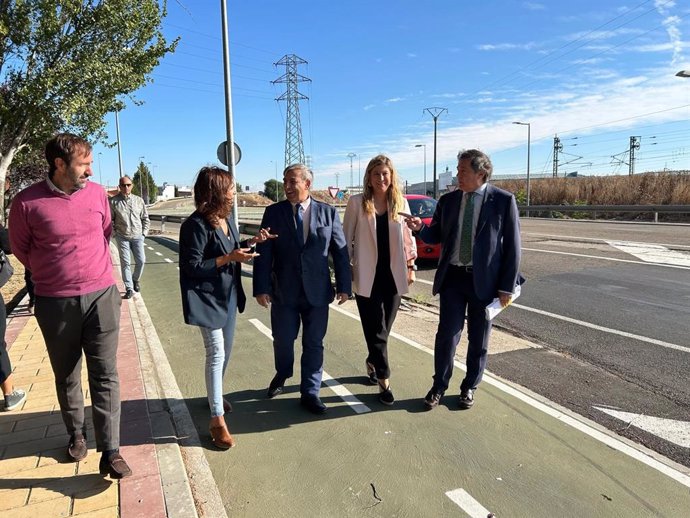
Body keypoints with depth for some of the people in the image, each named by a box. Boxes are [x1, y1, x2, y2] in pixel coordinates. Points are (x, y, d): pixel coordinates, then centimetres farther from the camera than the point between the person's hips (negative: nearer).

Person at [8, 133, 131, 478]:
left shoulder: (97, 193, -1)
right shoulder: (27, 202, -9)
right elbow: (20, 248, 5)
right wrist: (53, 274, 8)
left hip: (101, 296, 1)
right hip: (55, 303, -1)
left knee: (105, 375, 0)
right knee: (67, 376, 15)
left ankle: (110, 452, 6)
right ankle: (76, 434, 37)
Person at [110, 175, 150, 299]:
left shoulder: (139, 200, 5)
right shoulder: (113, 201, -3)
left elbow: (145, 218, 11)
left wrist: (144, 233, 5)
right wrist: (115, 233, -1)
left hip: (137, 236, 2)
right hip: (122, 237, -2)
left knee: (141, 261, 1)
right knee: (125, 263, -1)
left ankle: (135, 279, 28)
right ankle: (129, 288, 8)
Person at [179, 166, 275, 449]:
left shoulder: (225, 218, 4)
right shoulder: (197, 225, -20)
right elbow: (192, 267, -20)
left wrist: (251, 241, 0)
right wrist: (228, 258, -25)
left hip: (228, 296, 8)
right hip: (209, 299, -8)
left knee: (226, 350, 19)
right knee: (216, 354, -5)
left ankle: (216, 395, 41)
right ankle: (217, 420, 5)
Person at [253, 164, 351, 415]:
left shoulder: (328, 212, 0)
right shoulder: (273, 212, 0)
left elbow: (340, 251, 1)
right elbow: (263, 253, -2)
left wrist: (344, 286, -1)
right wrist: (261, 287, -8)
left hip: (317, 291, 0)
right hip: (284, 291, 0)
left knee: (314, 344, 8)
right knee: (283, 340, 12)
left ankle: (310, 392, 24)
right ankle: (282, 375, 43)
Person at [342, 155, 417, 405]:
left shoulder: (401, 202, 5)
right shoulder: (357, 202, -3)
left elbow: (409, 236, 11)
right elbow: (346, 238, 0)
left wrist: (411, 266, 6)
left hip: (393, 275, 3)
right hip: (367, 276, -3)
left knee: (384, 328, 13)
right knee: (376, 330, 0)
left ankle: (372, 363, 38)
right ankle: (384, 381, 12)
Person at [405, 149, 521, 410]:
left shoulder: (503, 200, -6)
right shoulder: (448, 200, 4)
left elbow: (512, 245, -6)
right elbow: (436, 236, 11)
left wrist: (507, 287, -8)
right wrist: (421, 228, -12)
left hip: (485, 280, -2)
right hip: (453, 277, 2)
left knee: (478, 339, 12)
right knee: (447, 335, 3)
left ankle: (469, 387, 31)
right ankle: (439, 386, 23)